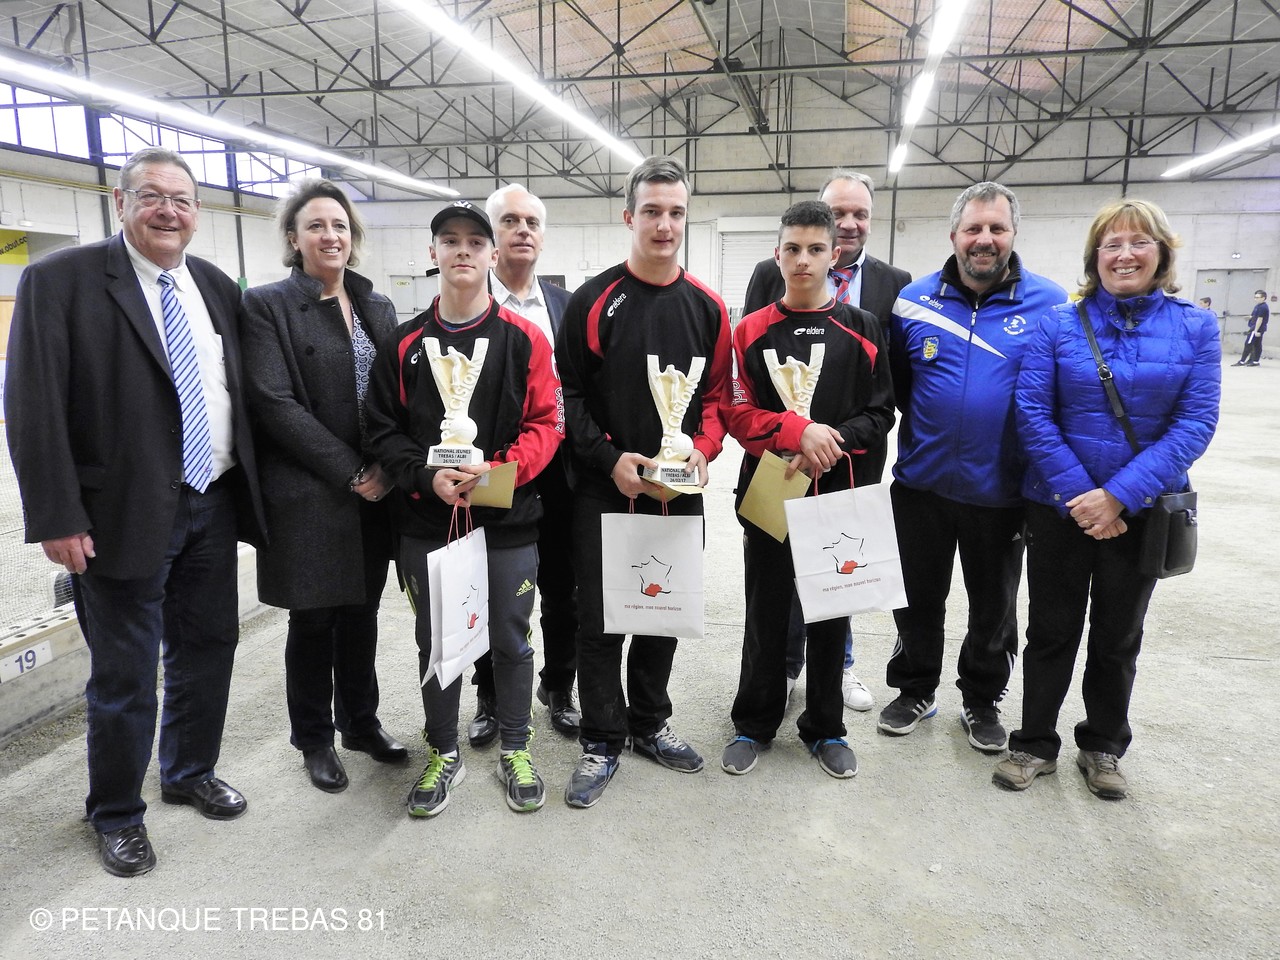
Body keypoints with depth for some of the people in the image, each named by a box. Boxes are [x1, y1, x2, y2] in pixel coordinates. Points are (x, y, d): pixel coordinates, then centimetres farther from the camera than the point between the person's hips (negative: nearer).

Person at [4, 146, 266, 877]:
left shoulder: (219, 288, 7)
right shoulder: (62, 280, -8)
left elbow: (243, 395, 12)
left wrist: (252, 490, 8)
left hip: (214, 505, 5)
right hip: (124, 514, -5)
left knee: (207, 649, 17)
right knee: (124, 675, 7)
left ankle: (191, 773, 40)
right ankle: (117, 814, 30)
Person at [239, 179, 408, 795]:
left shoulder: (376, 307, 11)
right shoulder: (267, 305, -5)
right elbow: (274, 402, -14)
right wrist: (350, 471, -15)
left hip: (373, 490, 5)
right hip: (308, 495, -4)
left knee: (361, 613, 15)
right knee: (313, 621, 7)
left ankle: (360, 721, 33)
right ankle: (314, 739, 27)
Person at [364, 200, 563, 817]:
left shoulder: (524, 339, -1)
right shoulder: (404, 344, 4)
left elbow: (546, 424, -5)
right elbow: (383, 429, 3)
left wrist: (497, 472, -21)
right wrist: (427, 477, -14)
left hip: (508, 520, -1)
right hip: (426, 520, 2)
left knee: (510, 640, 11)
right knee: (435, 643, 13)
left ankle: (514, 751, 31)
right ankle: (443, 754, 33)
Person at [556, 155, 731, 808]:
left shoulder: (707, 307, 5)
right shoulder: (594, 301, -4)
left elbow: (717, 394, 9)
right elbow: (569, 394, -4)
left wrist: (701, 451, -9)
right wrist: (610, 460, -14)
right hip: (604, 490, -3)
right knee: (600, 618, 3)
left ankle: (649, 723, 32)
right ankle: (602, 742, 20)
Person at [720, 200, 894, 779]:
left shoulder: (861, 330, 4)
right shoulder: (751, 331, 3)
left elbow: (880, 414, 1)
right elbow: (735, 412, -3)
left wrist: (832, 442, -16)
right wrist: (799, 431, -18)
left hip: (838, 492, 0)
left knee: (831, 612, 10)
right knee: (766, 611, 9)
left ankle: (826, 728, 27)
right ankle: (754, 724, 26)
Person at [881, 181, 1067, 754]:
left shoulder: (1050, 304, -6)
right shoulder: (914, 300, -2)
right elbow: (894, 381, 9)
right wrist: (929, 423, 2)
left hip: (1001, 491, -1)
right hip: (922, 484, 1)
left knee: (994, 605, 15)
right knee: (919, 598, 15)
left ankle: (982, 699, 37)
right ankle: (915, 690, 36)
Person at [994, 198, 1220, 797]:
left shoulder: (1195, 328, -3)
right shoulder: (1058, 324, -5)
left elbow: (1196, 423, -9)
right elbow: (1032, 412, -10)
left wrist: (1118, 495, -19)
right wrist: (1079, 494, -17)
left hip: (1141, 510, 1)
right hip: (1060, 505, -1)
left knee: (1119, 634, 15)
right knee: (1052, 630, 10)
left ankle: (1103, 747, 35)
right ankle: (1035, 744, 27)